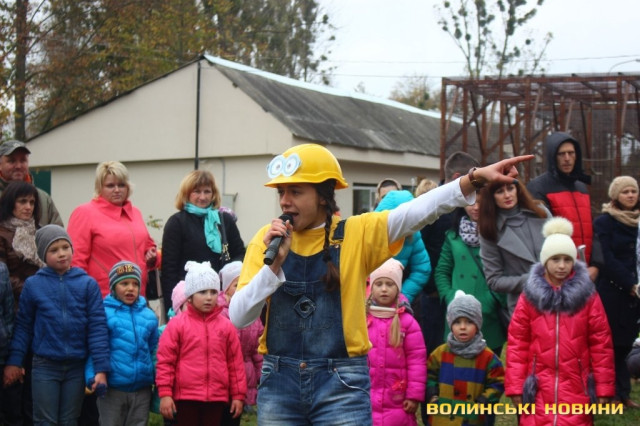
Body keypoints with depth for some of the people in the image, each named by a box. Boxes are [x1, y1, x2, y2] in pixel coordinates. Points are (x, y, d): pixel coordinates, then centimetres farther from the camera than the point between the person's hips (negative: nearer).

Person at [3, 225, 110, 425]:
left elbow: (97, 326, -6)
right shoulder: (33, 284, -3)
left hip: (77, 366, 1)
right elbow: (23, 325, 4)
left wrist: (101, 367, -10)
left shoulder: (87, 283, -4)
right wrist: (14, 361, 1)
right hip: (44, 366, 0)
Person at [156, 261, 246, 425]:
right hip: (185, 397, -3)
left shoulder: (226, 326, 6)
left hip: (217, 398, 3)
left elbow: (235, 362, 7)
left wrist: (238, 394, 6)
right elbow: (165, 361, -3)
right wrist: (165, 393, -8)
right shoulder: (177, 324, -2)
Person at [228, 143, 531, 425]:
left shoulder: (356, 233, -1)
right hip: (279, 381, 2)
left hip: (342, 383, -2)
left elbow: (417, 211, -14)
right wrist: (273, 264, -16)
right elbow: (238, 317, -3)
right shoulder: (268, 238, 3)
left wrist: (475, 178, -26)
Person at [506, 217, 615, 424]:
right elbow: (517, 344, 2)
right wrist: (515, 386, -2)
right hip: (538, 388, 0)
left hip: (576, 388, 0)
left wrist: (604, 387, 0)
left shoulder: (587, 295, 2)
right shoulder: (530, 296, 3)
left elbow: (601, 343, 2)